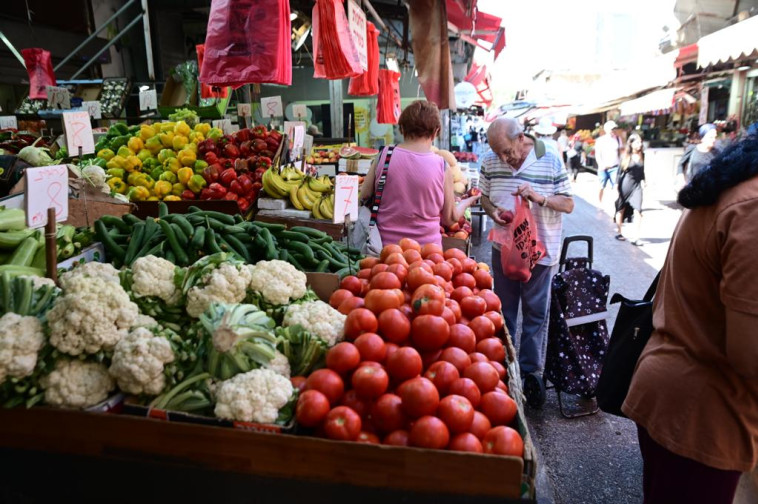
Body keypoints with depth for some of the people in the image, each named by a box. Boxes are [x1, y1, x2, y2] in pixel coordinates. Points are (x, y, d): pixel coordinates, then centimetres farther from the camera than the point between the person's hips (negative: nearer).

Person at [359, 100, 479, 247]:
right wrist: (467, 202, 21)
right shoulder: (442, 166, -8)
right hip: (425, 249, -1)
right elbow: (450, 219, 1)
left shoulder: (384, 156, -7)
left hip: (385, 243, 1)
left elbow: (364, 196, 2)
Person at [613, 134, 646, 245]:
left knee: (638, 210, -10)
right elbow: (620, 170, -1)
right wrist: (617, 185, -4)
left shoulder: (642, 155, 4)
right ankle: (619, 232, 27)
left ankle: (635, 238, -11)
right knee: (621, 209, 11)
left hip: (637, 185, 2)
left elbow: (642, 170, 16)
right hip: (625, 183, -2)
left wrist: (643, 179, 8)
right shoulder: (625, 156, -4)